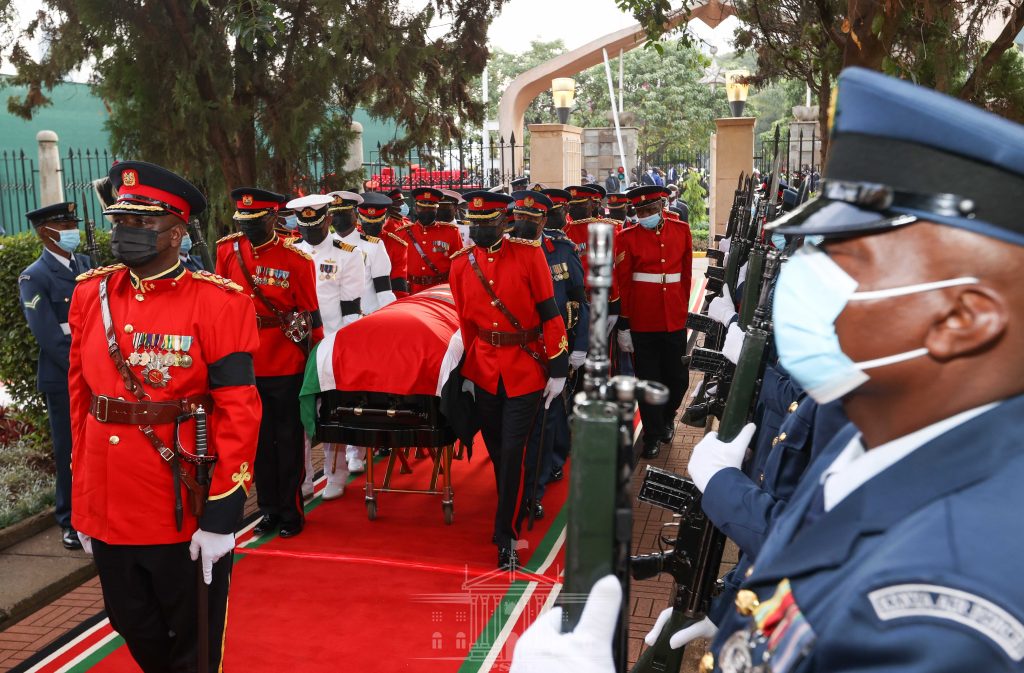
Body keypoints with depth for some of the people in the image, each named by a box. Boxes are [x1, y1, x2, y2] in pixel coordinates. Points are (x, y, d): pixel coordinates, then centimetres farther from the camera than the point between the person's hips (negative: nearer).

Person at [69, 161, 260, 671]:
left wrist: (222, 515, -15)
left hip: (187, 515, -5)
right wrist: (83, 503, 10)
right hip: (108, 512, 5)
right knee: (136, 632, 23)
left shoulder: (218, 302, -12)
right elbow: (80, 399, 9)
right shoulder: (90, 294, 3)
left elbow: (238, 413, -13)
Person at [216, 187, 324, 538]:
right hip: (245, 364, 4)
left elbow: (311, 314, -5)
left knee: (288, 440, 8)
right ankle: (269, 509, 29)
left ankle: (291, 511, 23)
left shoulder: (296, 259, -11)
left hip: (286, 367, -3)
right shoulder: (227, 250, -1)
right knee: (259, 440, 14)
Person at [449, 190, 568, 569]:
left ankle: (506, 536, 8)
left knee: (512, 451, -4)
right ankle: (511, 513, 38)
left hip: (526, 368, -3)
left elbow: (550, 312, -9)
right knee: (496, 450, 15)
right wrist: (467, 370, 11)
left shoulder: (529, 254, -10)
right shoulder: (461, 264, 0)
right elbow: (465, 322, 8)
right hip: (485, 371, 4)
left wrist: (557, 369, -9)